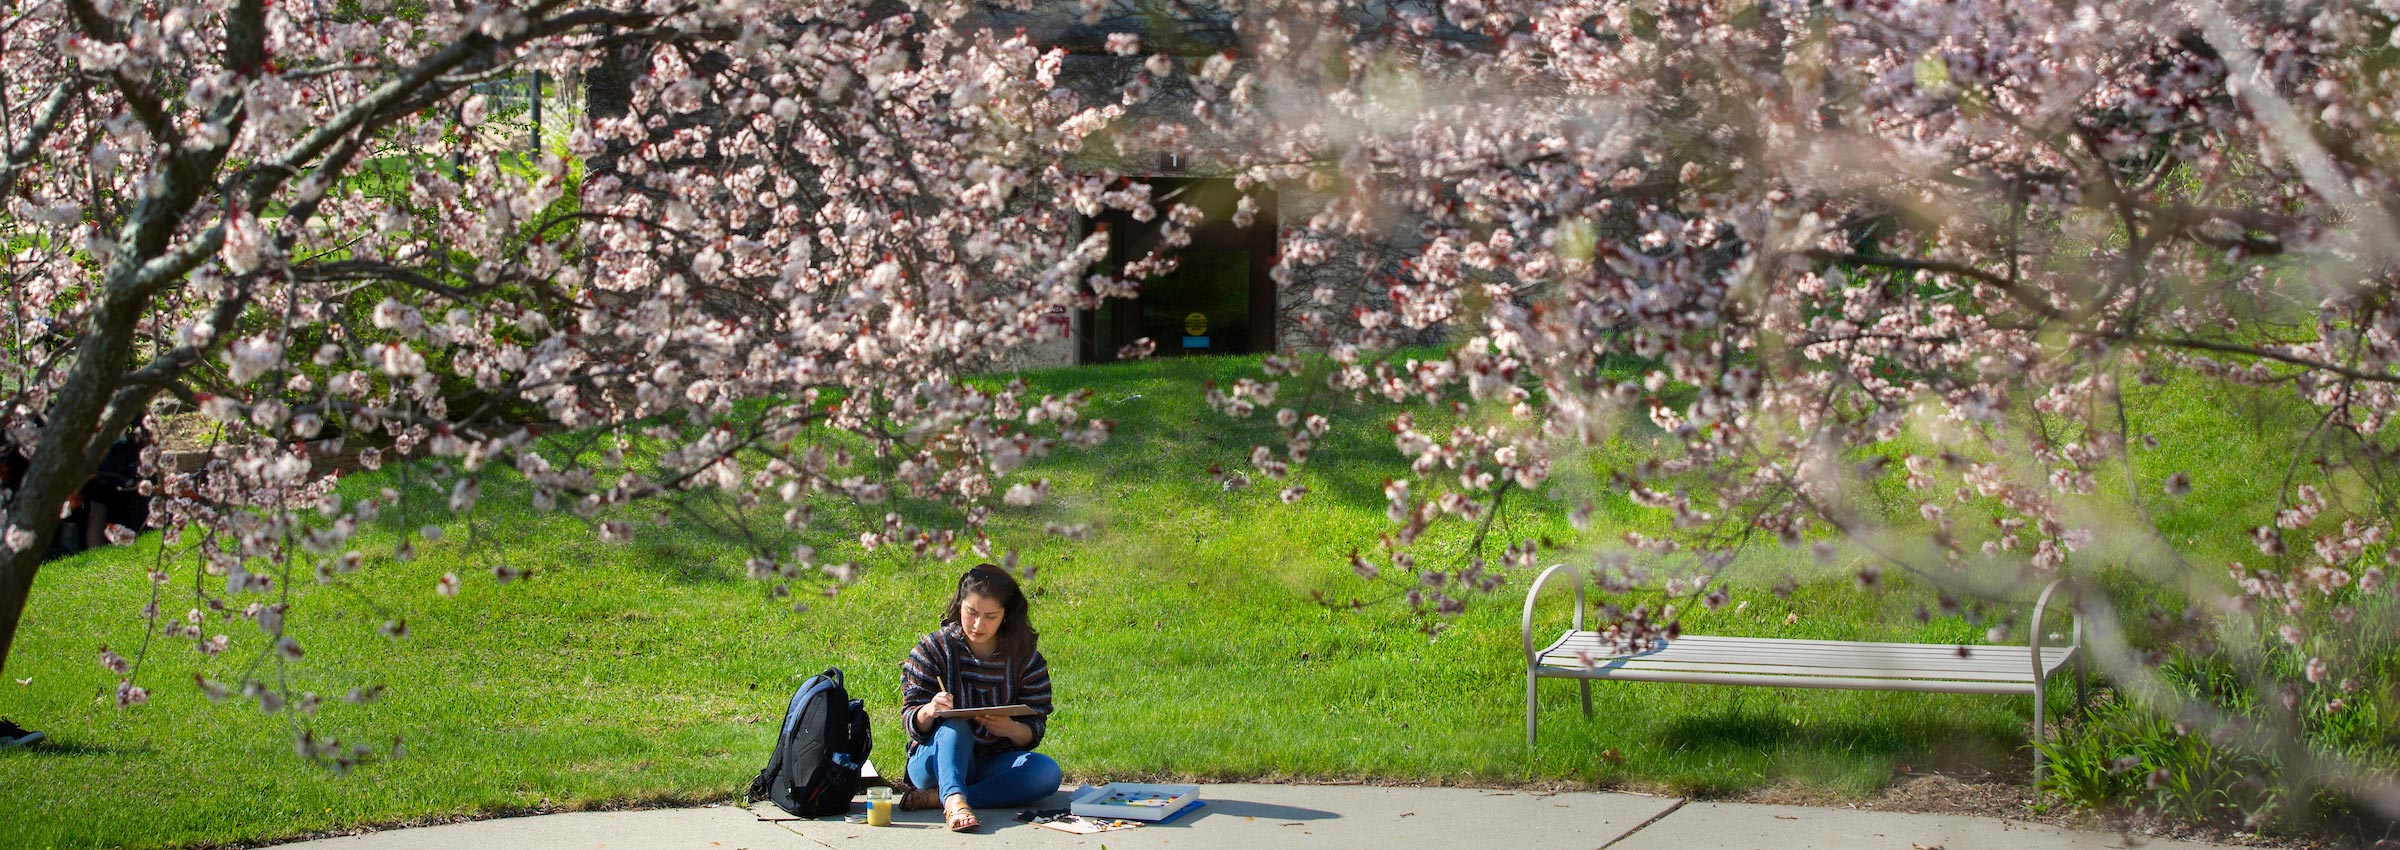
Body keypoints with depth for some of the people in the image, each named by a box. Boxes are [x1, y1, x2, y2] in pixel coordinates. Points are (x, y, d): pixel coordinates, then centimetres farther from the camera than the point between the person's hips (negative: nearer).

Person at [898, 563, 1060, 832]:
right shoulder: (933, 649, -1)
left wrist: (1012, 729, -24)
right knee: (955, 727, -33)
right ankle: (954, 800, -60)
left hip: (992, 765, 2)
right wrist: (928, 712, -30)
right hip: (936, 762, -2)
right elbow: (912, 724, -6)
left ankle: (937, 797, -34)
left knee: (1047, 772, -27)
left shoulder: (1025, 658, 3)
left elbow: (1034, 731, -1)